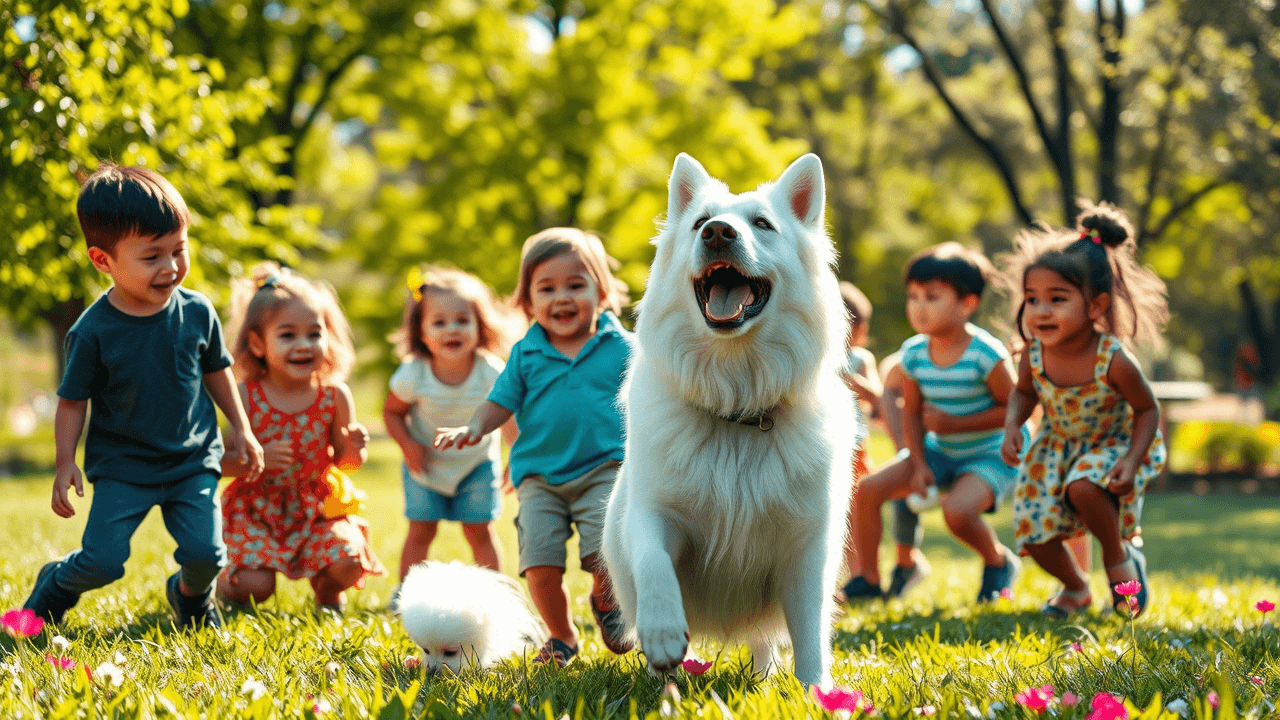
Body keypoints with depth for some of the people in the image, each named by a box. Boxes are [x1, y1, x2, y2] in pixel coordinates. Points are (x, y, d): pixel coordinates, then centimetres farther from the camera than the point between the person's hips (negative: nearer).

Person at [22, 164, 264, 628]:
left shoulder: (197, 312, -5)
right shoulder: (93, 330, -14)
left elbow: (216, 371, 11)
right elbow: (73, 400, -5)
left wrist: (240, 429, 14)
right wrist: (65, 463, -9)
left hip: (193, 459, 2)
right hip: (123, 464, -2)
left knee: (206, 553, -11)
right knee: (102, 561, -10)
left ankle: (190, 596, 25)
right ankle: (55, 586, 26)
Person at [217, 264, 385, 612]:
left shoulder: (335, 396, -9)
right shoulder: (245, 397, -15)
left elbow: (343, 461, 2)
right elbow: (220, 461, -14)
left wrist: (355, 450, -21)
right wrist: (259, 459, -31)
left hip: (319, 506, 2)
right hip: (257, 509, -2)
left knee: (348, 560, -21)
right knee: (254, 589, -14)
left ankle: (326, 589, 16)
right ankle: (225, 581, 24)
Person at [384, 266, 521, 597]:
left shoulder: (491, 374, -22)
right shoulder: (413, 375, -22)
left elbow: (509, 417, -9)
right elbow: (392, 411, -6)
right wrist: (407, 445, -19)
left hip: (476, 463, 0)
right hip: (426, 465, 0)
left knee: (480, 532, 3)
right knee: (420, 531, 1)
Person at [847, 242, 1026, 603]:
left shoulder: (985, 354, -23)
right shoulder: (913, 353, -7)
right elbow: (912, 414, 3)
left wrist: (955, 424, -23)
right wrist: (919, 466, -9)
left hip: (988, 455, -6)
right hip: (938, 451, 6)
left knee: (957, 509, -33)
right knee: (868, 489, -9)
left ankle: (999, 561, 0)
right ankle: (869, 580, 3)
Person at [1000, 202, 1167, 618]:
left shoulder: (1114, 361, -32)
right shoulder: (1035, 355, -21)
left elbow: (1147, 409, -17)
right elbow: (1024, 392, 3)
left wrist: (1132, 461, -29)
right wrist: (1012, 426, -16)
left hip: (1114, 443, -5)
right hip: (1058, 445, 5)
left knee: (1084, 487, -36)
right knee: (1034, 532, 1)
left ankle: (1120, 557, -6)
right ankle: (1075, 588, 34)